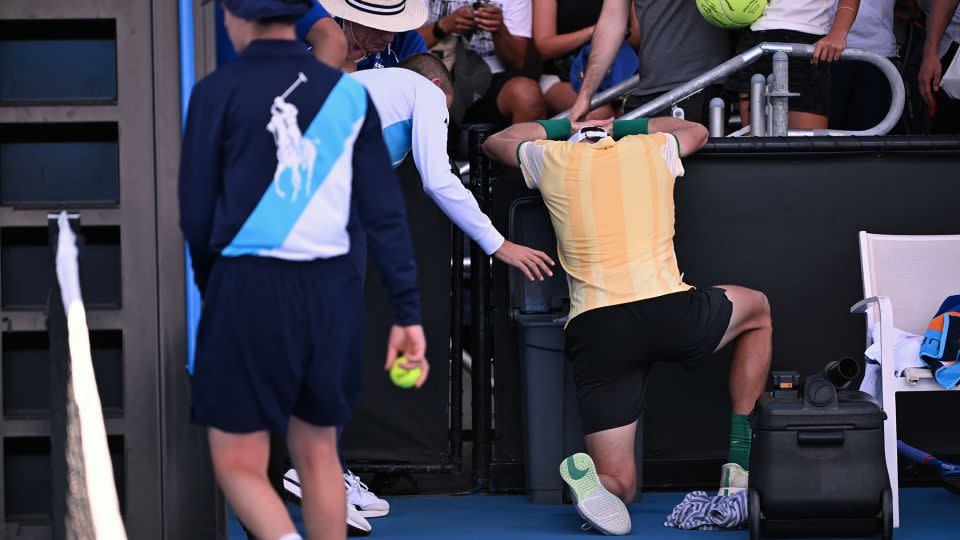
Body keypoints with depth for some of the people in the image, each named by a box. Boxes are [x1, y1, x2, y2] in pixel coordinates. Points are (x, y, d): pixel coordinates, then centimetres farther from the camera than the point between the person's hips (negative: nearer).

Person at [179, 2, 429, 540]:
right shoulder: (347, 92, 5)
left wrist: (209, 284, 17)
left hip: (249, 290, -4)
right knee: (317, 455, 18)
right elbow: (385, 211, 1)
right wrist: (408, 312, 2)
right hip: (331, 290, 4)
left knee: (239, 465, 3)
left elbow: (196, 212, -2)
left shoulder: (219, 92, -5)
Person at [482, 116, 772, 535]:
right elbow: (696, 131, 43)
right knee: (757, 310, 33)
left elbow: (494, 143, 38)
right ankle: (739, 462, 23)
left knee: (618, 484, 10)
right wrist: (620, 126, 49)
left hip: (593, 331, 1)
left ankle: (589, 476, -29)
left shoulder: (554, 159, 16)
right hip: (668, 312, -1)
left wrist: (563, 126, 50)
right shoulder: (651, 150, 18)